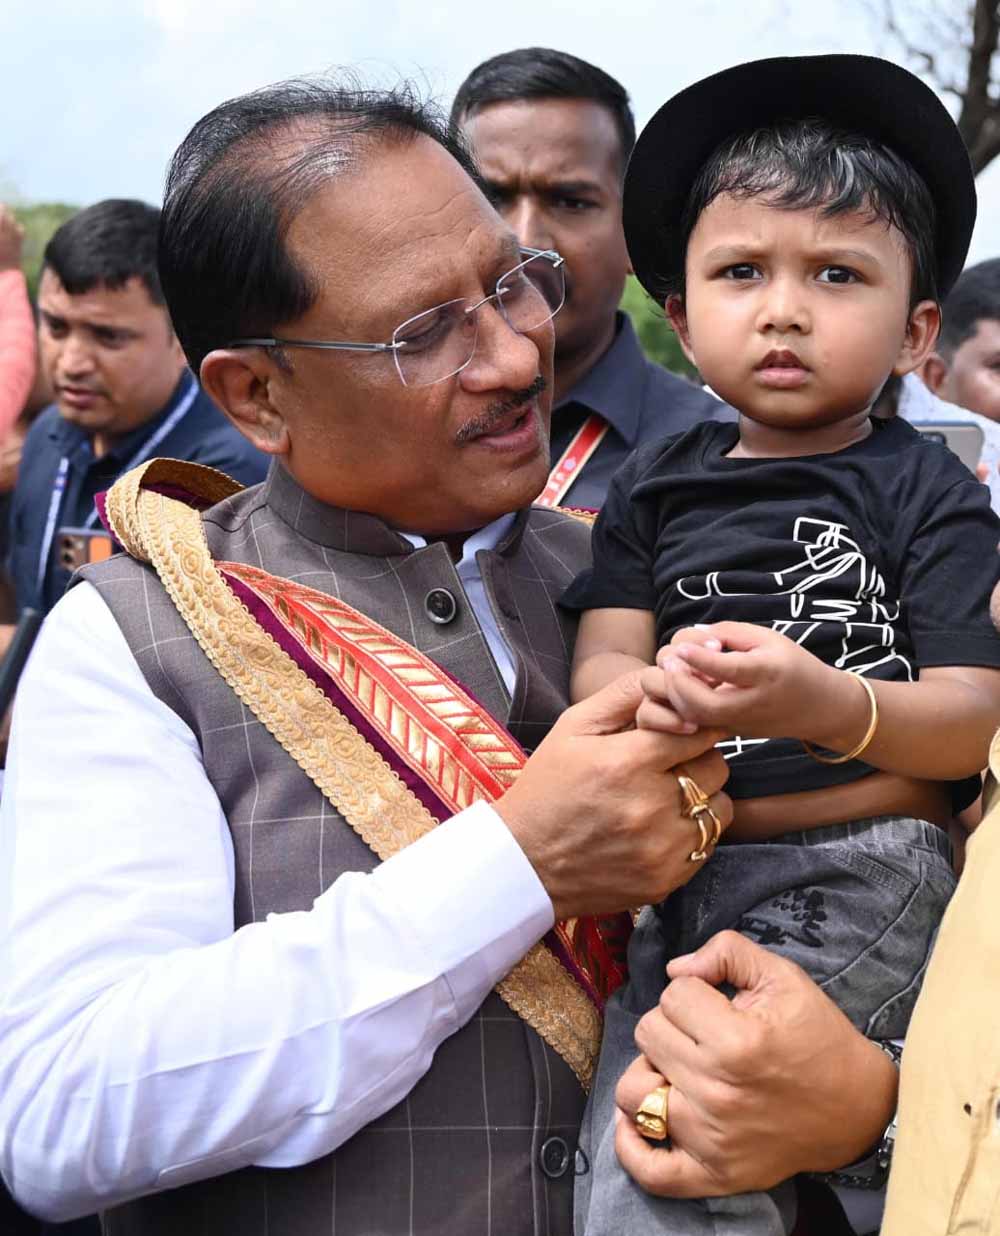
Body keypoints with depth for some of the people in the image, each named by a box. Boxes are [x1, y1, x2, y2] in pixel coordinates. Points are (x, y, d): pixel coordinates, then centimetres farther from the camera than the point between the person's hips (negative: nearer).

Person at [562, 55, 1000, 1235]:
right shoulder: (656, 484, 12)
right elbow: (600, 661, 3)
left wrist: (823, 704, -29)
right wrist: (652, 700, -22)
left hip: (864, 875, -4)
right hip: (691, 874, 5)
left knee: (666, 1133, -17)